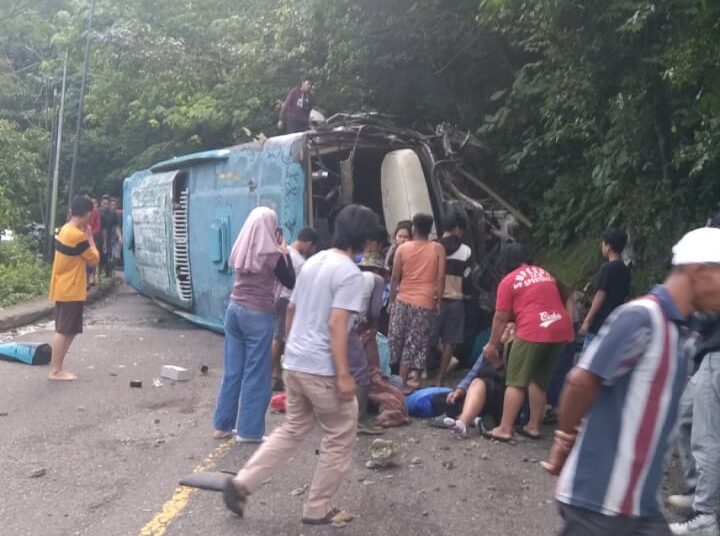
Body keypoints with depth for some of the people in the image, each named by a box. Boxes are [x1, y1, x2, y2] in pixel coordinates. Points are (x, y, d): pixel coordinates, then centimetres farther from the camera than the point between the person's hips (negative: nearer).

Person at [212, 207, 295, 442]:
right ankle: (248, 431, 9)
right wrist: (285, 252, 3)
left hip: (234, 309, 6)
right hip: (258, 315, -6)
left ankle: (222, 425, 20)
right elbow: (291, 283, -2)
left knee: (232, 370, 13)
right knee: (256, 373, 4)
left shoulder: (241, 251, 4)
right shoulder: (273, 255, -12)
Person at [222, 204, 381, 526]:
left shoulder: (312, 262, 12)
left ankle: (241, 484, 15)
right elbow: (336, 325, -21)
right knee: (340, 438, 9)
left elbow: (291, 309, 17)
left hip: (293, 363, 8)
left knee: (292, 430, 21)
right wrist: (343, 375, -19)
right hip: (322, 369, -8)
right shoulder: (350, 274, -14)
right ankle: (318, 509, 17)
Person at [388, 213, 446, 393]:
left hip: (403, 301, 1)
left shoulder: (402, 248, 2)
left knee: (400, 342, 12)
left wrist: (392, 300, 11)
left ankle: (402, 380, 15)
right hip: (426, 303, -1)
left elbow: (395, 278, 2)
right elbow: (440, 278, -3)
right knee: (418, 344, 5)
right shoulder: (438, 249, 1)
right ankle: (412, 380, 5)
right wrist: (438, 301, 5)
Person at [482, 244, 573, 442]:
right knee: (539, 380, 17)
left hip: (533, 332, -6)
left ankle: (505, 429, -2)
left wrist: (492, 345, 11)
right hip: (560, 330, 6)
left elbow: (501, 317, 3)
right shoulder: (546, 274, 22)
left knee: (516, 381, 0)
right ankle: (534, 426, 19)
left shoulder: (508, 281, 3)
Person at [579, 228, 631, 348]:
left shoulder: (607, 267, -13)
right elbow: (625, 297, 15)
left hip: (600, 323, -8)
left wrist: (587, 320, -13)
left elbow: (600, 296, -16)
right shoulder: (625, 270, 10)